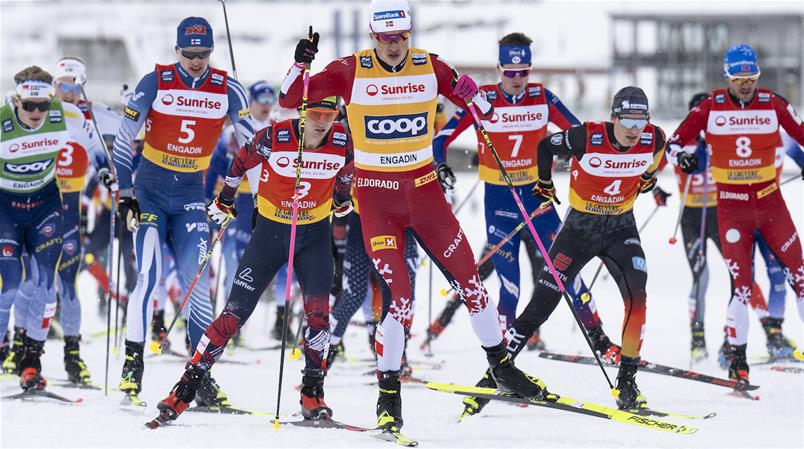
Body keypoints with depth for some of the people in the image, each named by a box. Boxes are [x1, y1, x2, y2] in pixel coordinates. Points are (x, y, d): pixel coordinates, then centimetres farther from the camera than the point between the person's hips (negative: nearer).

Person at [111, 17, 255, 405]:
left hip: (191, 193, 2)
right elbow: (123, 140, -6)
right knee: (148, 276, -14)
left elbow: (250, 143, 3)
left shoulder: (227, 90, -4)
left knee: (198, 278, -8)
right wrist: (125, 193, -9)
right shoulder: (155, 83, -9)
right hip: (150, 188, -2)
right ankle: (133, 362, -6)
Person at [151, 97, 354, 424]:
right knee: (235, 313, -5)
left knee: (317, 309, -19)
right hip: (270, 231, -1)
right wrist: (225, 199, 14)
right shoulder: (275, 137, -20)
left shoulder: (342, 141, -14)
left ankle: (313, 391, -6)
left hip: (314, 235, 1)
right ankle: (186, 388, 0)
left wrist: (341, 197, 29)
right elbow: (243, 160, 2)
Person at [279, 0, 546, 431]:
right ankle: (388, 391, 0)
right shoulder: (350, 71, -10)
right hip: (376, 195, -3)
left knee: (467, 275, 9)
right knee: (396, 293, -12)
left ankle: (500, 364, 26)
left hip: (423, 187, 3)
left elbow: (477, 104, 10)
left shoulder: (430, 67, -2)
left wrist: (478, 103, -12)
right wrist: (301, 63, -26)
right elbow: (289, 98, -9)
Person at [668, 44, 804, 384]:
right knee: (741, 283, -7)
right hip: (731, 205, -2)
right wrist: (680, 155, -21)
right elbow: (678, 138, 0)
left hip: (769, 199, 2)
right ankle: (736, 357, 2)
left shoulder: (773, 104, 0)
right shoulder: (711, 107, -3)